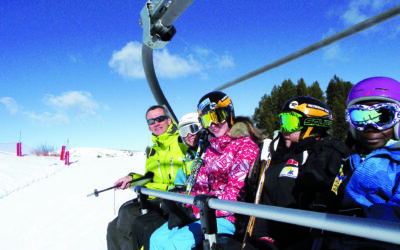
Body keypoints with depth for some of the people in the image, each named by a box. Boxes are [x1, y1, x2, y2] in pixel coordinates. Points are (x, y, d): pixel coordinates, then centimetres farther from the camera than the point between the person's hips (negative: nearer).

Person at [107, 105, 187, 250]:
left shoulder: (183, 141, -4)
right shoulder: (154, 150, 22)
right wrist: (132, 178, 10)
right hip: (155, 199, 8)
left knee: (128, 211, -25)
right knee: (114, 228, 3)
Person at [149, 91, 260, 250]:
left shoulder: (246, 145, -9)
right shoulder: (211, 148, 15)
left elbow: (236, 194, -17)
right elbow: (201, 185, 11)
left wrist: (193, 212, -17)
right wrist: (187, 209, -10)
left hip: (229, 218, -7)